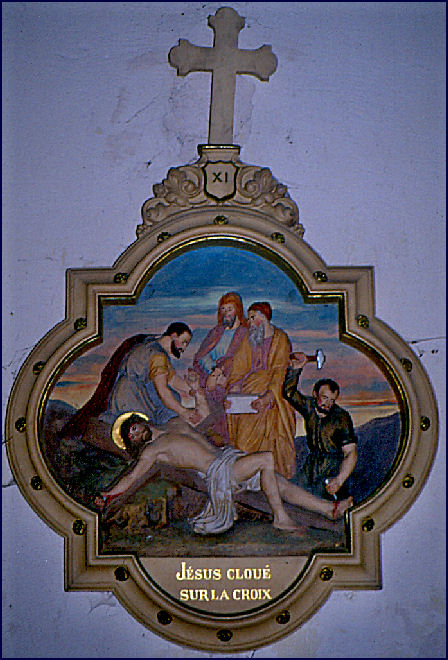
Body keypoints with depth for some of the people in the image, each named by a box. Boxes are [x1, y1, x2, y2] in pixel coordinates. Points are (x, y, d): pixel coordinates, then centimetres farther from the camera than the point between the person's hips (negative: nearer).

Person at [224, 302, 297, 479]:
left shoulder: (280, 339, -1)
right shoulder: (248, 339, 15)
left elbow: (280, 371, -11)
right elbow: (238, 369, 8)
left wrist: (267, 396, -26)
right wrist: (231, 394, -9)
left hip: (272, 388, -5)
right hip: (249, 388, 5)